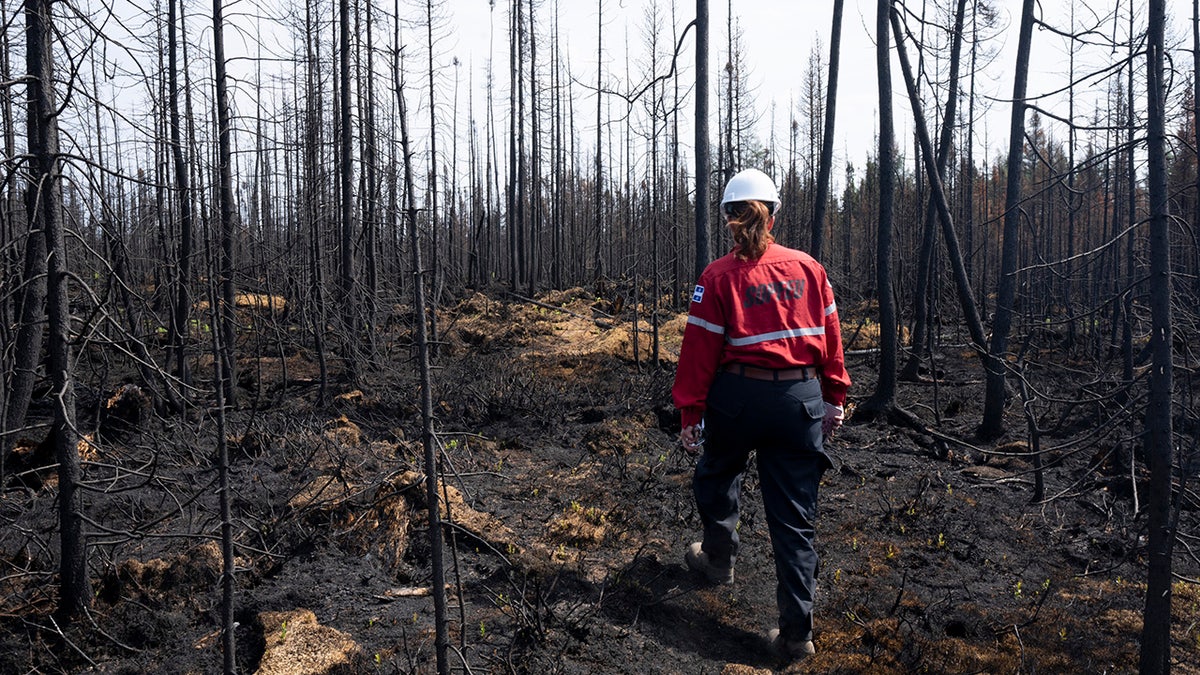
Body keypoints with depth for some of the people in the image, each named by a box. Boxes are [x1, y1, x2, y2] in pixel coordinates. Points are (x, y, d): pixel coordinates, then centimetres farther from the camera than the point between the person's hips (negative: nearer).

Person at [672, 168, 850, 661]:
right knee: (794, 516, 8)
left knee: (717, 477, 28)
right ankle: (797, 632, 11)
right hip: (801, 398, 3)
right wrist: (835, 397, 17)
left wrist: (689, 413, -1)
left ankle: (718, 560, 47)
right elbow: (830, 338, 8)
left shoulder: (718, 277, -7)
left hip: (738, 396, -2)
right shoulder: (809, 269, 4)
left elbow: (700, 350, -7)